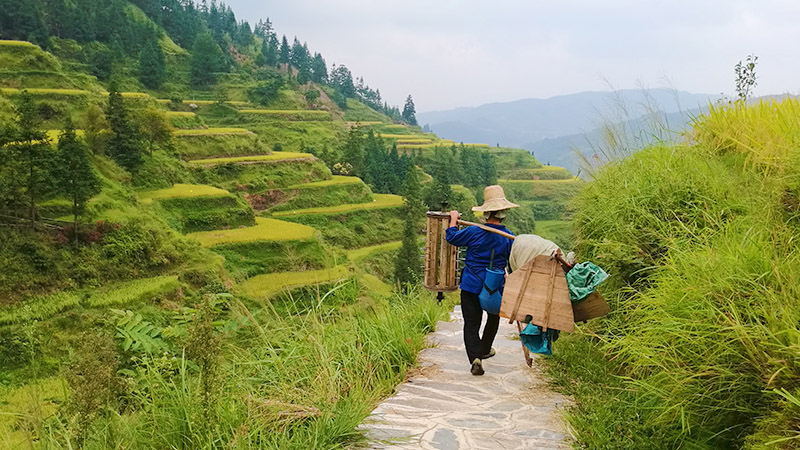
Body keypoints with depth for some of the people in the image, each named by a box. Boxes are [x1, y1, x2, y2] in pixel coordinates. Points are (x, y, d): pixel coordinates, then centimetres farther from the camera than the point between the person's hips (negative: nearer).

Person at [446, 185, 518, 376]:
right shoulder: (509, 237, -9)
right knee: (493, 317, 26)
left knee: (471, 324, 3)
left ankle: (475, 358, -14)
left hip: (471, 286, -1)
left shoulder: (473, 232, -12)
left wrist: (454, 220, 19)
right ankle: (484, 349, 42)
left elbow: (451, 237, 4)